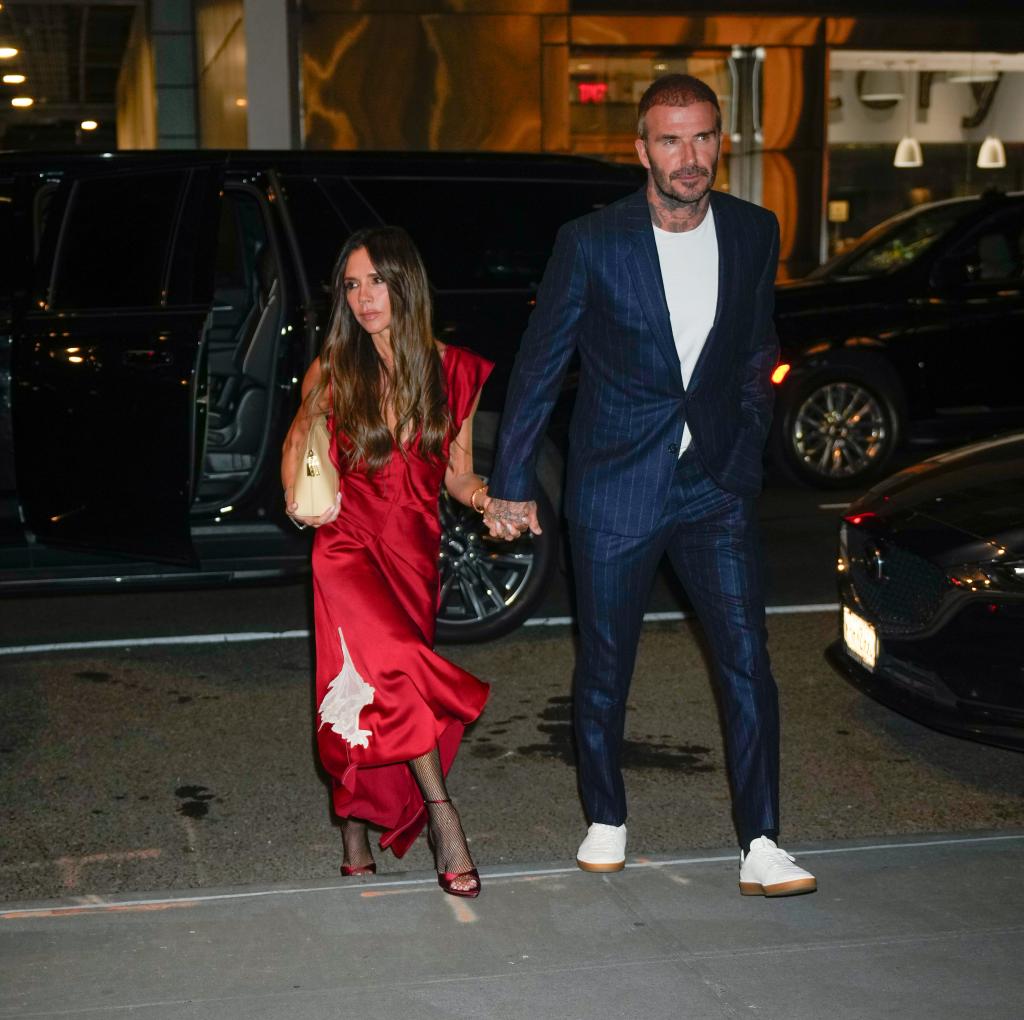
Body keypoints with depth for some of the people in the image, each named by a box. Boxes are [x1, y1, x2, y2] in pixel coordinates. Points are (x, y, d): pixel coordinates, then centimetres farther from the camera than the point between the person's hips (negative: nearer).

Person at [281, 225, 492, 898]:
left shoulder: (454, 372, 2)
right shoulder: (333, 372, 0)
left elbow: (457, 474, 11)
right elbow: (300, 433, 19)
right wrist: (298, 497, 2)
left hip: (414, 551, 2)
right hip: (348, 546, -2)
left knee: (382, 699, 3)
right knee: (398, 670, -24)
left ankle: (357, 825, 21)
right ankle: (442, 816, -18)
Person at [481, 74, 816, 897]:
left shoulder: (754, 233, 1)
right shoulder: (591, 244, -10)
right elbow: (539, 368, -3)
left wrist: (747, 457, 13)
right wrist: (511, 484, -1)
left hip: (716, 488, 2)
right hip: (615, 489, -2)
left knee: (747, 662, -4)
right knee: (605, 668, 10)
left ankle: (761, 849, 3)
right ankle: (606, 823, 29)